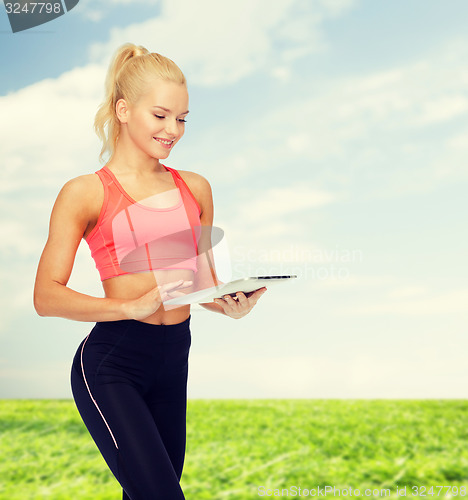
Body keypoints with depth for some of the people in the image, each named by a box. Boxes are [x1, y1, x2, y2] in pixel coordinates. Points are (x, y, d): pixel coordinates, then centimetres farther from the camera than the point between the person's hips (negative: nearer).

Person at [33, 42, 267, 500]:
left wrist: (232, 305, -5)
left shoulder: (194, 188, 12)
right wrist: (133, 306, -22)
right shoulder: (86, 194, -3)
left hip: (174, 359, 5)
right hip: (110, 362, -5)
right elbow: (46, 295, -9)